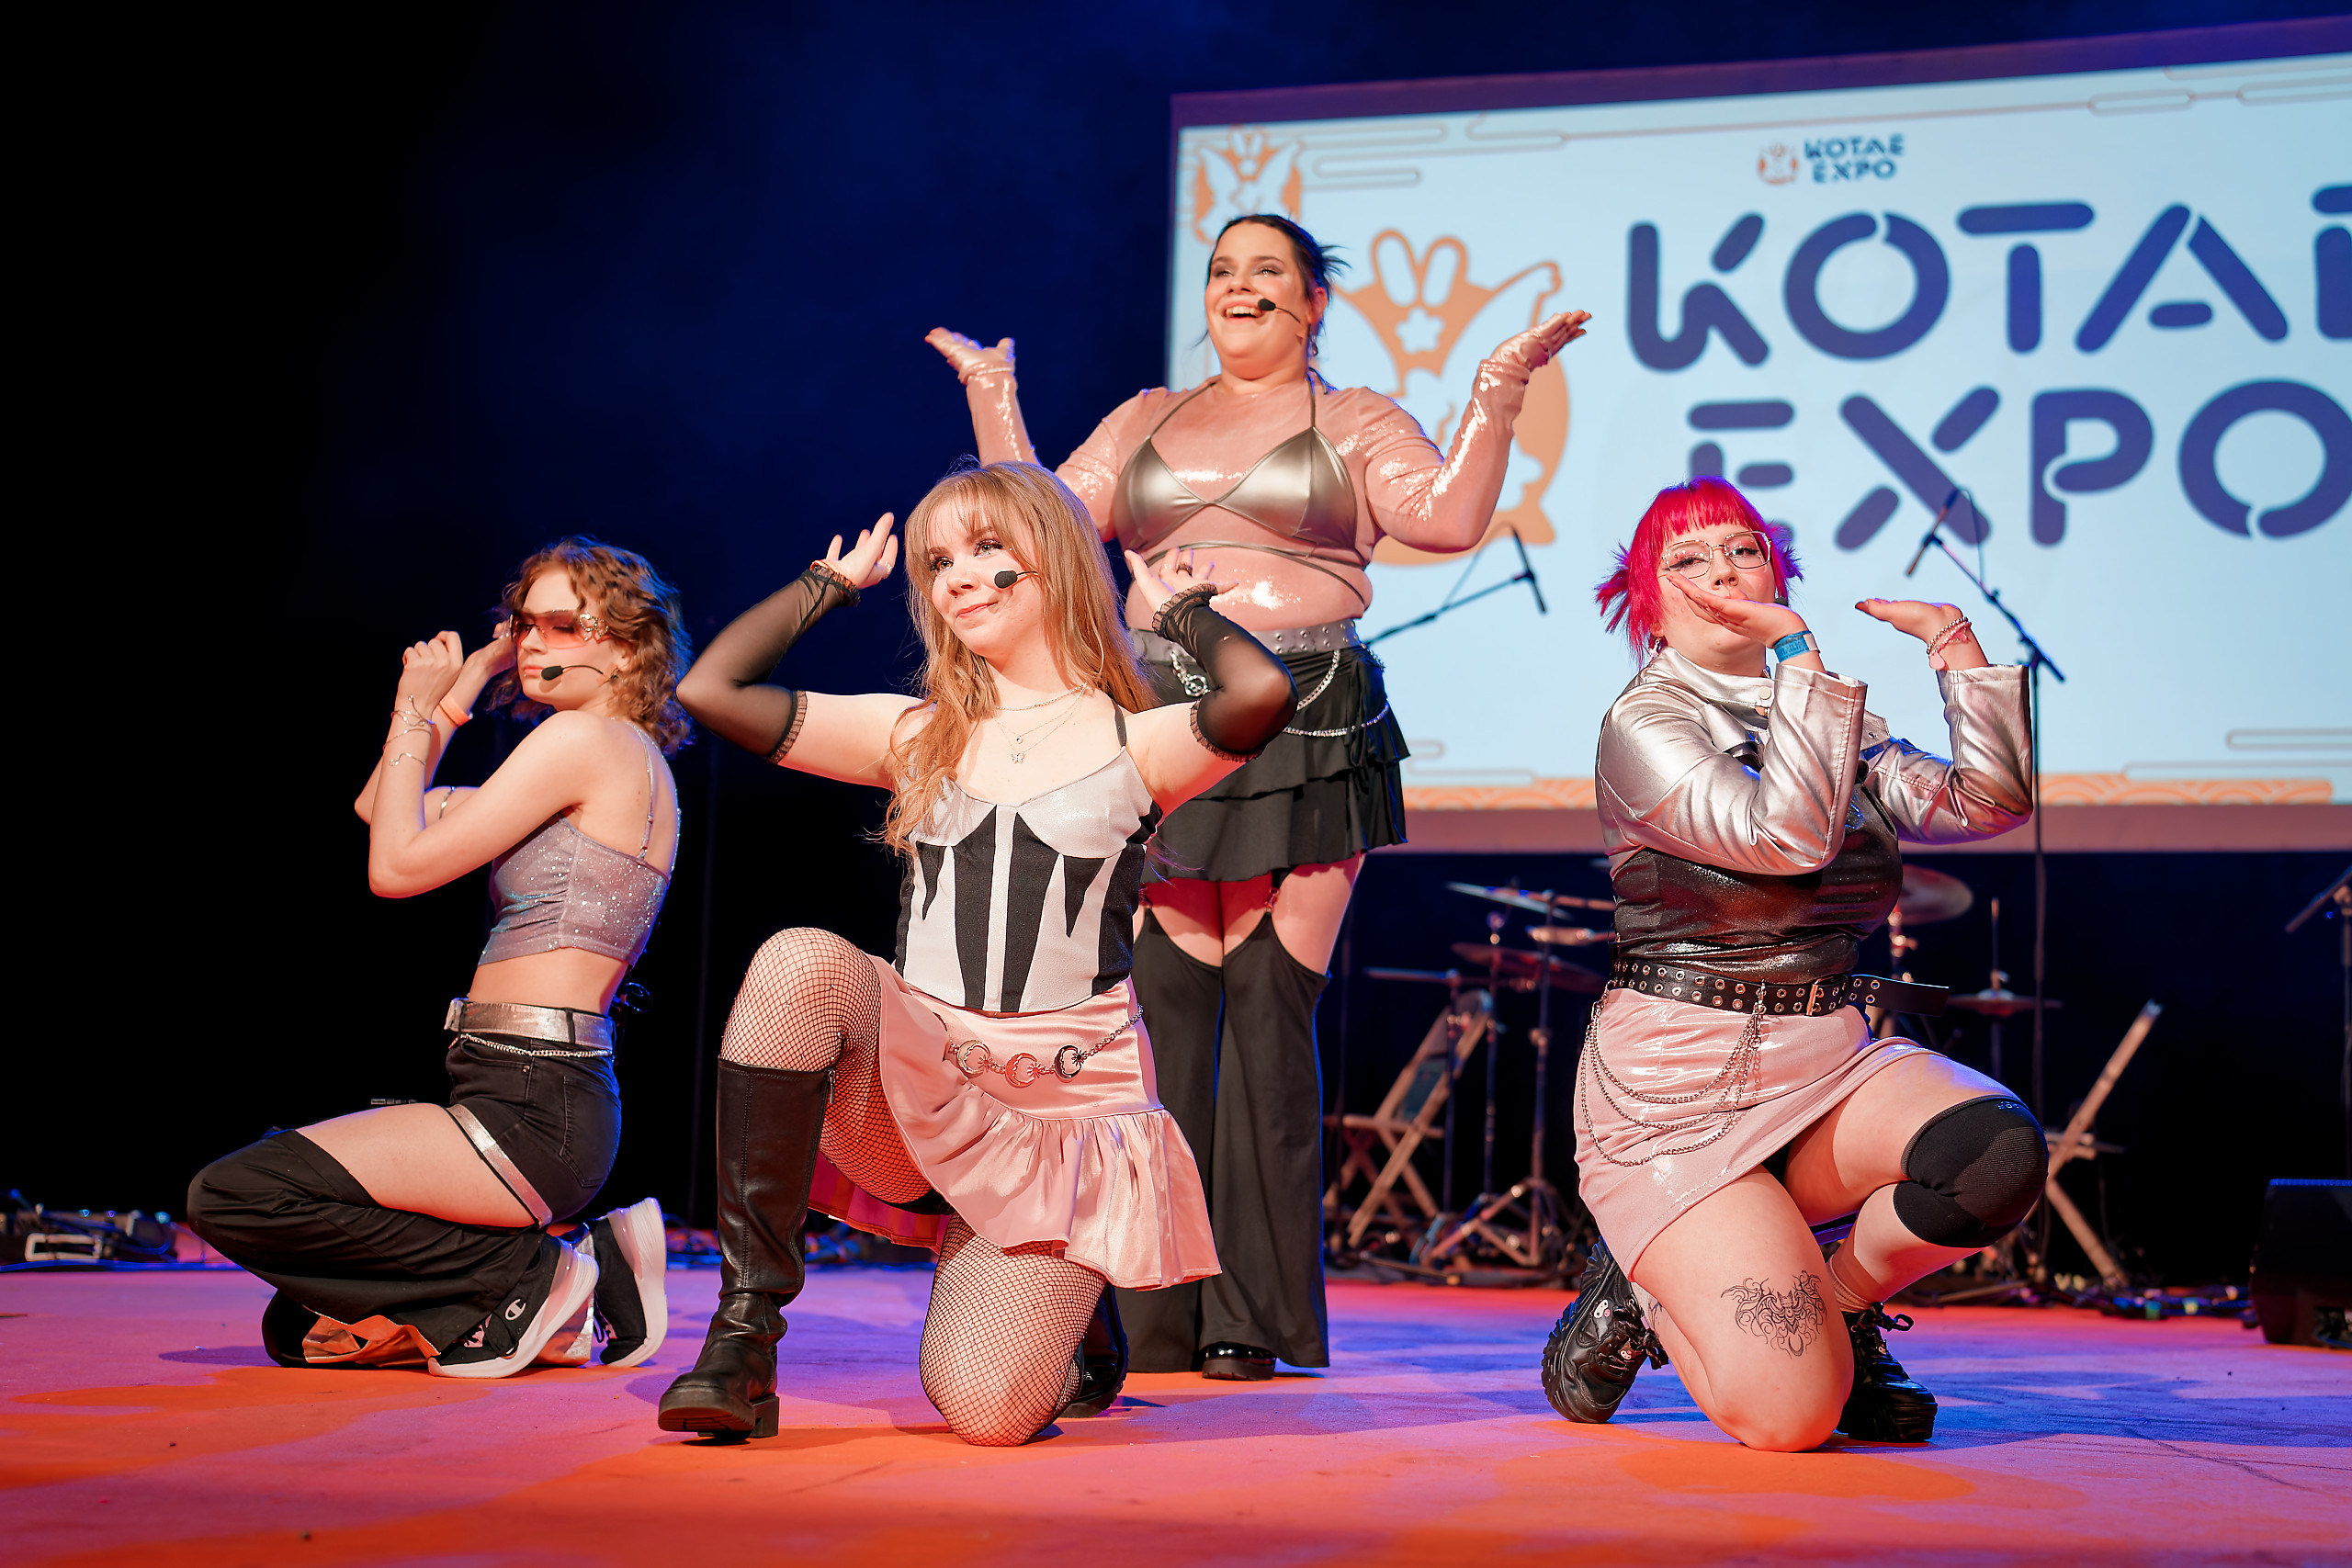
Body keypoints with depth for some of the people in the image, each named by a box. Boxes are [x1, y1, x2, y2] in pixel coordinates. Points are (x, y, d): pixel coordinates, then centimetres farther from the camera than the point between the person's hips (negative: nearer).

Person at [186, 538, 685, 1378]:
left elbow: (397, 864, -9)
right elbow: (379, 807, 27)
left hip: (530, 1111, -10)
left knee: (230, 1196, -17)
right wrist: (476, 673, 22)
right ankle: (578, 1276, 8)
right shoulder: (630, 765, 21)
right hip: (550, 1105, 10)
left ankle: (531, 1276, -9)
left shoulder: (583, 739, -8)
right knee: (299, 1332, 13)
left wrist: (415, 712, 2)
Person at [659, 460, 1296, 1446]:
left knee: (984, 1411, -19)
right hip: (912, 1088, 3)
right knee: (801, 963, -31)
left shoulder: (1134, 747, 2)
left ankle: (1074, 1318, 21)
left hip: (1065, 1104, -2)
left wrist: (1182, 612, -1)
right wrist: (832, 583, 15)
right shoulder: (916, 736, 11)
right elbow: (711, 689, 4)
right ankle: (745, 1322, -21)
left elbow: (1263, 695, -21)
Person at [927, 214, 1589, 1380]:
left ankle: (1253, 1315, 0)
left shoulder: (1356, 424, 12)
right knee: (1167, 1004, -3)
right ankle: (1156, 1315, 2)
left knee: (1270, 1006, -6)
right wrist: (993, 398, 15)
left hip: (1305, 726, -3)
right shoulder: (1144, 422, 22)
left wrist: (1497, 393, -8)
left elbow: (1448, 517, -3)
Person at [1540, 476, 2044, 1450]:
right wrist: (1810, 653, -16)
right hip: (1678, 1080, -6)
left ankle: (1840, 1296, 2)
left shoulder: (1842, 733, 16)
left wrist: (1952, 638, 4)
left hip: (1828, 1058, 6)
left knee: (1993, 1154, -29)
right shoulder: (1644, 723, -5)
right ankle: (1641, 1296, 13)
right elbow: (1788, 833, -20)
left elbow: (1990, 803, 5)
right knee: (1790, 1414, -21)